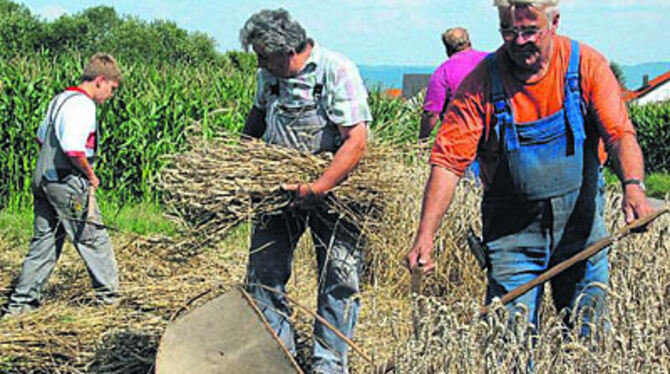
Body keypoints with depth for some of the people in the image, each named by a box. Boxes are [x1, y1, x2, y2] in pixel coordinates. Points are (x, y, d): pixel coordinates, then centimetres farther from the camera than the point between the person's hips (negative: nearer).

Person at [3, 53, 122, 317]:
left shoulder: (60, 99, 14)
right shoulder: (82, 105, -17)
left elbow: (42, 137, 24)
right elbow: (73, 149, -26)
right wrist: (91, 175, -11)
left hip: (43, 178, 9)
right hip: (67, 183, -9)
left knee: (44, 241, 12)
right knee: (94, 238, 5)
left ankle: (21, 300, 11)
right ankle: (108, 293, 16)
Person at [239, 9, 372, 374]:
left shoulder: (337, 71, -17)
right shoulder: (269, 74, 3)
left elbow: (356, 140, -24)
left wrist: (318, 188, -30)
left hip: (331, 185, -5)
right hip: (280, 187, 5)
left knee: (340, 277, -3)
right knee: (264, 272, 1)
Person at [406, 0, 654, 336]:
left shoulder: (587, 65, -7)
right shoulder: (481, 82, -10)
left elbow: (620, 133, -12)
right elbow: (448, 160, -13)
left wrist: (633, 186, -33)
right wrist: (425, 235, -23)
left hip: (580, 222, 1)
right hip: (512, 229, -1)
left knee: (587, 330, 9)